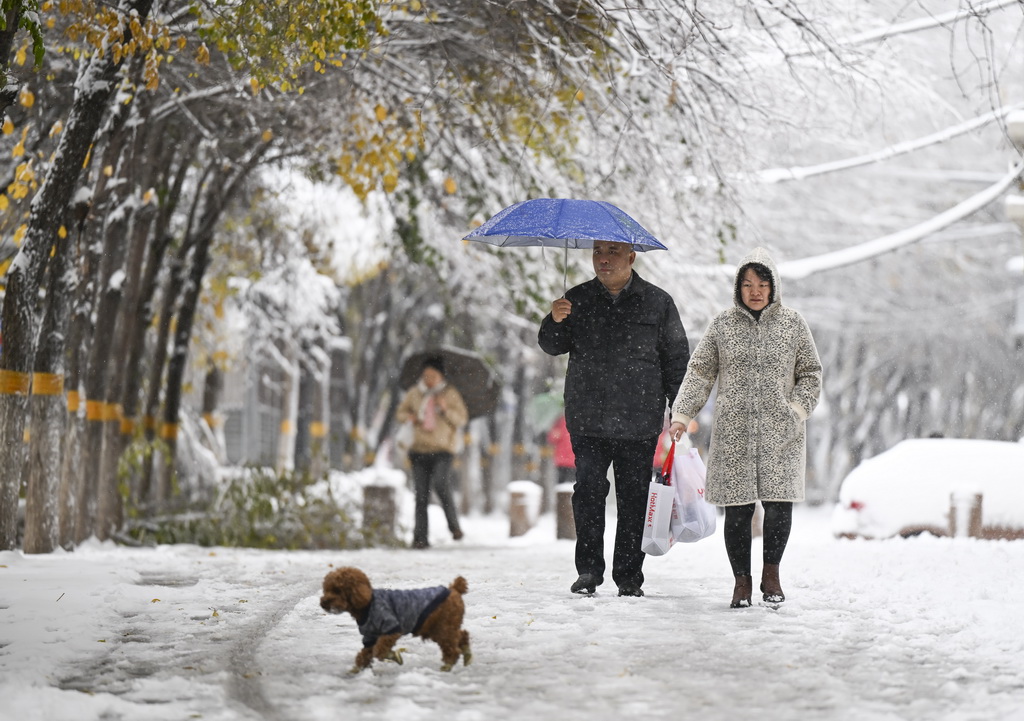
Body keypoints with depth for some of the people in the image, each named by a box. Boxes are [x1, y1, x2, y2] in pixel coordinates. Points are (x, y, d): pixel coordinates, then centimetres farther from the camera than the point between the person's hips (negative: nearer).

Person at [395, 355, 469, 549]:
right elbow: (399, 413, 20)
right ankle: (420, 538, 3)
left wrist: (446, 410, -15)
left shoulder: (450, 393, 3)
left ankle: (454, 524, -16)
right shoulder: (414, 393, 10)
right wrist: (409, 417, -3)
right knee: (421, 495, 1)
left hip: (442, 448, -3)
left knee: (440, 482, -28)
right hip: (419, 449, 3)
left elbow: (462, 419, 2)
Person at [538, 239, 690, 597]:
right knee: (588, 492, -8)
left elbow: (676, 359, 9)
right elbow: (553, 346, 9)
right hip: (588, 421, 1)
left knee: (634, 500, 2)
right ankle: (589, 569, 0)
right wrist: (554, 322, -12)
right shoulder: (578, 299, 10)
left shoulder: (657, 302, 6)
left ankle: (629, 577, 9)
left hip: (639, 423, -1)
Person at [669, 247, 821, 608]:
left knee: (779, 505, -7)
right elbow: (699, 372, 7)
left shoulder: (793, 324, 7)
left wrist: (797, 409, -4)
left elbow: (810, 374, 11)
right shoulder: (722, 325, 7)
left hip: (780, 433, 0)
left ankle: (771, 572, 14)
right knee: (737, 509, -2)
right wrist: (681, 415, -3)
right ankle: (742, 579, 13)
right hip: (733, 433, 0)